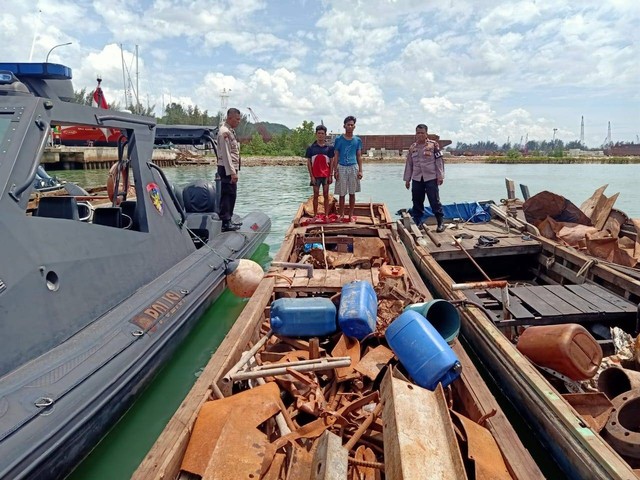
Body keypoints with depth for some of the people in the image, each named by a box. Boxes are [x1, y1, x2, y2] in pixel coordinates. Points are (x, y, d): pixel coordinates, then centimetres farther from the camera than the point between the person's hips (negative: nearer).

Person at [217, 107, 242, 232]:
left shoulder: (231, 131, 18)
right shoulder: (224, 132, -13)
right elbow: (226, 154, -19)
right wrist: (232, 172, -22)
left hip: (232, 168, 10)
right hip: (227, 169, -10)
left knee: (231, 195, 14)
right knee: (228, 194, -10)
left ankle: (228, 220, 22)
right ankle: (226, 223, -9)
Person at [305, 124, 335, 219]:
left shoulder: (329, 147, 2)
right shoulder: (311, 148, 1)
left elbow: (331, 162, 3)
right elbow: (308, 163, 1)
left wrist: (330, 175, -2)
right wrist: (311, 176, -5)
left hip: (326, 175, 1)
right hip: (315, 175, 0)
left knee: (326, 195, 6)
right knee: (316, 195, 6)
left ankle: (326, 215, 13)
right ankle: (315, 215, 13)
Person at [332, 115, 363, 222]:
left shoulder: (357, 140, 8)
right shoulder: (339, 139, 2)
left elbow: (359, 156, 9)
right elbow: (336, 156, 3)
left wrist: (360, 170, 1)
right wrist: (335, 170, -5)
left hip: (353, 167, 2)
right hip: (342, 168, -2)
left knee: (352, 193, 5)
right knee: (342, 194, 1)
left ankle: (351, 215, 13)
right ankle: (341, 215, 11)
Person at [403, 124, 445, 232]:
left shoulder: (433, 145, -1)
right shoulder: (412, 148, 12)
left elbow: (439, 161, -3)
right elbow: (409, 164, 15)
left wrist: (440, 176, -8)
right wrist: (407, 179, 12)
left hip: (431, 178, -4)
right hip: (417, 179, 4)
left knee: (435, 201, -3)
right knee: (417, 203, 7)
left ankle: (440, 223, 6)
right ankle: (417, 224, 16)